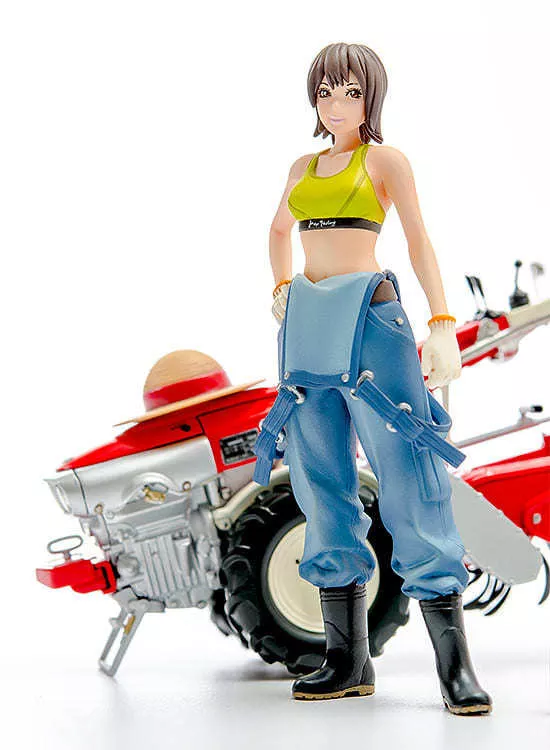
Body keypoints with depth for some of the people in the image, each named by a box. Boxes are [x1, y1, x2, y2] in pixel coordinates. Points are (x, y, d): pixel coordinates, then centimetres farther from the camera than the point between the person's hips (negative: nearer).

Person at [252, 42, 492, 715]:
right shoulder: (305, 167, 20)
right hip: (305, 328, 6)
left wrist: (442, 325, -17)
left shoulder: (385, 160, 6)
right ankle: (348, 660, 11)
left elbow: (420, 241, -5)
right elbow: (279, 229, 38)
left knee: (409, 479, -11)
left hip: (368, 317, -6)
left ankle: (456, 665, -10)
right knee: (323, 484, 4)